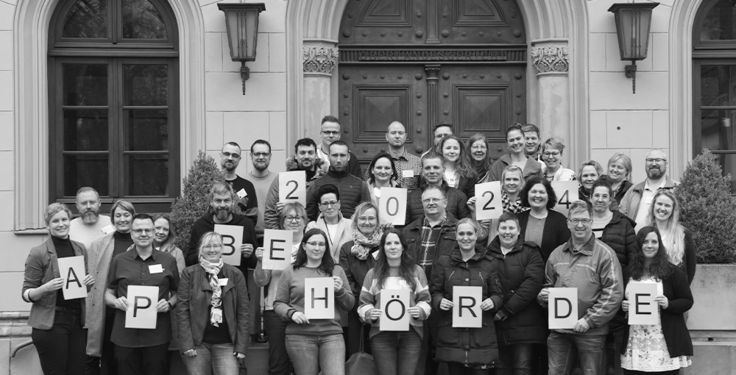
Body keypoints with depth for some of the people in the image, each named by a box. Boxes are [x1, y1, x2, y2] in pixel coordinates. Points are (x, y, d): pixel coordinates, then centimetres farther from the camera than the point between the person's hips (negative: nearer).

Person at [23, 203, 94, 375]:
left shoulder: (80, 248, 8)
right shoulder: (38, 253, -7)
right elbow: (26, 294, -5)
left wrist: (89, 282, -2)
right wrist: (45, 288, -24)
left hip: (78, 320, 5)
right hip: (50, 323, -5)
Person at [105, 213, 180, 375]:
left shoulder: (168, 260, 7)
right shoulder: (119, 261, 7)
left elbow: (177, 293, 13)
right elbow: (108, 295, 12)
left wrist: (169, 304, -8)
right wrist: (116, 302, -10)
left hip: (158, 336, 0)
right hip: (125, 336, 0)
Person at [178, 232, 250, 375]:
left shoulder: (235, 274, 6)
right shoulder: (189, 273, 2)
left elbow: (242, 311, 4)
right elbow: (182, 310, -1)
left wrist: (241, 345, -3)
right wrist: (187, 343, -9)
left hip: (226, 344, 1)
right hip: (197, 342, 0)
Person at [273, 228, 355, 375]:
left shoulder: (336, 270, 14)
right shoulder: (290, 272, 8)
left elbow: (350, 305, 14)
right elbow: (278, 303, 8)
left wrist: (340, 291, -5)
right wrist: (291, 313, -11)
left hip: (332, 333, 1)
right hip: (299, 335, -1)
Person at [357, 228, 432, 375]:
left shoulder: (416, 271, 11)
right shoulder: (373, 274, 10)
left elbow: (425, 300, 10)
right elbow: (364, 303, 10)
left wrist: (420, 310, -11)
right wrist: (369, 313, -12)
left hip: (410, 332, 0)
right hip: (381, 333, 0)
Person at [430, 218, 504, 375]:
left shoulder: (490, 263, 7)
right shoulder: (444, 262, 8)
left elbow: (498, 295, 10)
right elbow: (434, 291, 11)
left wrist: (493, 301, -12)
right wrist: (439, 301, -11)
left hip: (481, 334, 0)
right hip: (452, 334, 0)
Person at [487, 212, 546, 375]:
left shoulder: (530, 252, 1)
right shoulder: (488, 253, 10)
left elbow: (533, 282, -11)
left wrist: (506, 310, -15)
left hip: (524, 325, -3)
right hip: (497, 325, 3)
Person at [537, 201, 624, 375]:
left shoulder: (604, 253, -5)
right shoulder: (557, 253, 12)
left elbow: (614, 293, -11)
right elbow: (548, 284, 24)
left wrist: (589, 320, -15)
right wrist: (544, 295, 0)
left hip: (591, 333, -4)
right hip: (558, 331, 5)